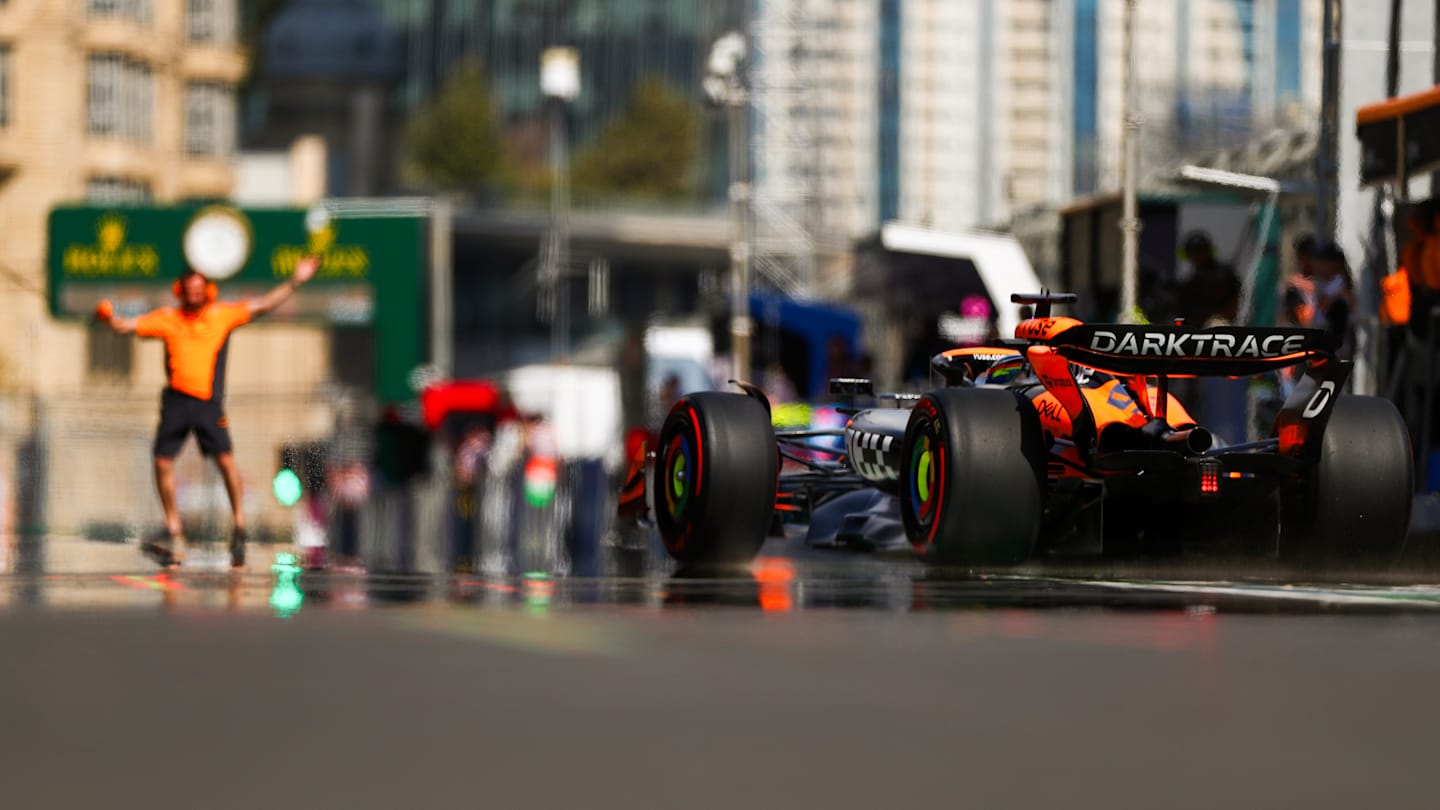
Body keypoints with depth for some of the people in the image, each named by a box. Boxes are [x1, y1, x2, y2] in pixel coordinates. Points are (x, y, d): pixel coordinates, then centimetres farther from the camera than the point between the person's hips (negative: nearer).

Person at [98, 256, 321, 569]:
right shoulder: (167, 318, 7)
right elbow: (128, 326, 5)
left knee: (226, 460, -13)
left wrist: (294, 282, -3)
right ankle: (173, 533, 12)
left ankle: (239, 527, 2)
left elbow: (262, 306, 4)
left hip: (208, 402, -2)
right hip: (175, 400, 2)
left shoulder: (223, 315, 4)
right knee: (162, 461, -2)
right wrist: (109, 318, -16)